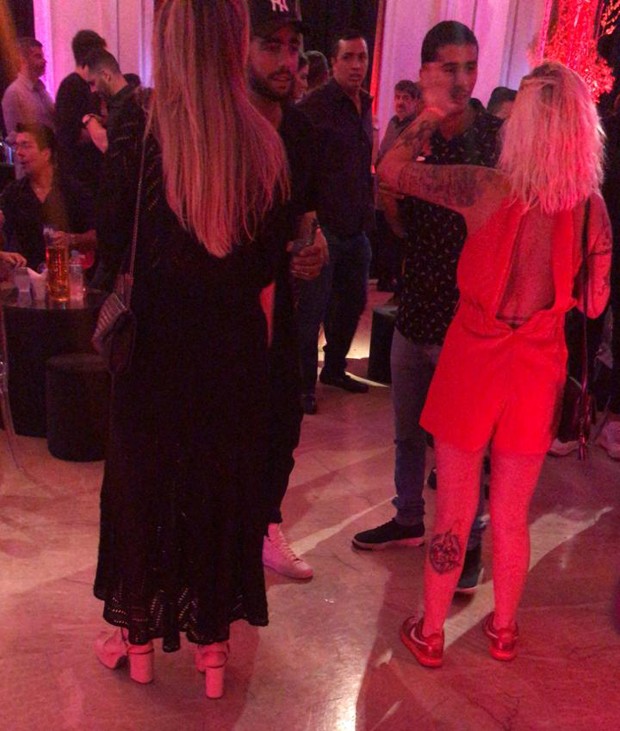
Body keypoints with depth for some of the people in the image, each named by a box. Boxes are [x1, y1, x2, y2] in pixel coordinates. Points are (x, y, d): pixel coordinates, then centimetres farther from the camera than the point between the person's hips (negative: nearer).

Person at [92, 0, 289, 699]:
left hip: (157, 345, -2)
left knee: (143, 479, 17)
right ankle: (213, 645, 33)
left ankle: (138, 637, 36)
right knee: (222, 483, 17)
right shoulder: (264, 143, -6)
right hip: (236, 347, 3)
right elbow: (270, 267, 1)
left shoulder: (141, 137, -15)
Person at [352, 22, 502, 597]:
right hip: (415, 310, 5)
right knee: (408, 431, 18)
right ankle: (409, 521, 38)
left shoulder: (497, 138, -9)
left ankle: (469, 541, 25)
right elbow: (400, 226, 3)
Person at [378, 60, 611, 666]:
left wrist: (430, 115, 5)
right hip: (538, 370, 3)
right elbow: (594, 304, 1)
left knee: (453, 513, 13)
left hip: (474, 360, -2)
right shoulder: (592, 208, -9)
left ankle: (430, 633, 30)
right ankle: (503, 629, 39)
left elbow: (389, 169, -8)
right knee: (511, 516, 20)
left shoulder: (486, 190, -18)